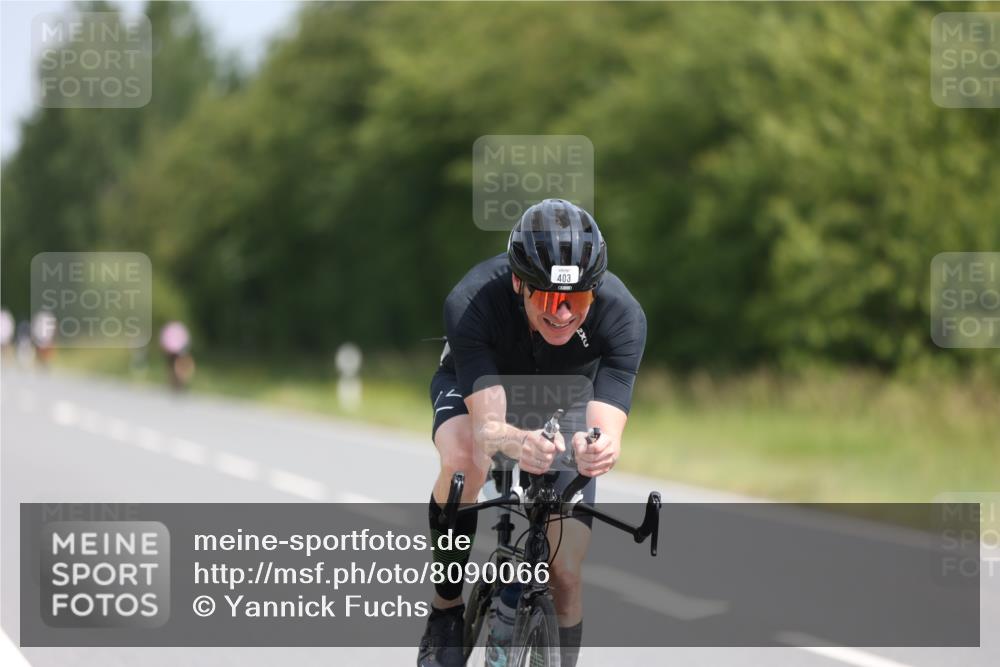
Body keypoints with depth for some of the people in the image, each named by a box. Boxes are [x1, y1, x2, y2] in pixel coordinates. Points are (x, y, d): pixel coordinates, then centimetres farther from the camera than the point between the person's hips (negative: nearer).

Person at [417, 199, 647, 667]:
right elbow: (487, 427, -46)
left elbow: (607, 429, -43)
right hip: (477, 386, -2)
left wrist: (597, 448, -67)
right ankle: (445, 613, -15)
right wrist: (517, 442, -69)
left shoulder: (622, 315, -36)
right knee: (462, 461, -36)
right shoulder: (470, 302, -40)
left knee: (565, 577, -8)